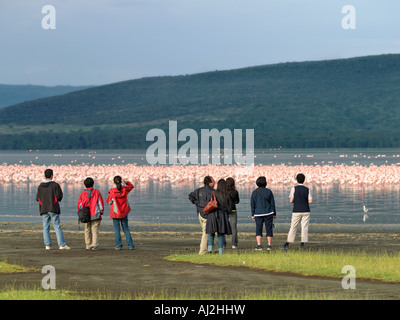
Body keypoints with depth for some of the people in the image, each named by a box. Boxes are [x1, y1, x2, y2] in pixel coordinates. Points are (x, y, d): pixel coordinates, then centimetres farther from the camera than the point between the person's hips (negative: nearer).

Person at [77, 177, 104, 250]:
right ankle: (95, 245, -13)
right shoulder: (97, 192, -2)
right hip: (95, 215, -2)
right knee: (95, 230, -3)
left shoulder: (82, 194, 2)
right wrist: (101, 211, 12)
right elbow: (101, 203, -1)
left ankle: (88, 245, 13)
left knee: (87, 230, 12)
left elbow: (79, 206, 5)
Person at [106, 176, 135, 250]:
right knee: (126, 229, 11)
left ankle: (119, 245, 3)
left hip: (115, 213, -3)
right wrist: (125, 182, -2)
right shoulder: (125, 189, -6)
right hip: (124, 212, 3)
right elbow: (131, 186, 15)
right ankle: (130, 245, 8)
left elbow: (108, 201, -3)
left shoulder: (112, 192, -15)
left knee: (117, 229, 6)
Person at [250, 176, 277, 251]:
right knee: (269, 229, 7)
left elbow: (252, 204, 1)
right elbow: (272, 203, 3)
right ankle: (269, 245, 4)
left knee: (258, 230, 4)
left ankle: (259, 245, -9)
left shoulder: (254, 192, 0)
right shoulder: (269, 191, 0)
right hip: (268, 213, 0)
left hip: (258, 214, 0)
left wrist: (253, 215, 8)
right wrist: (274, 214, 10)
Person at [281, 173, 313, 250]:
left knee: (293, 228, 5)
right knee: (304, 227, 3)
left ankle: (287, 244, 4)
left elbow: (291, 201, -8)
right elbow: (310, 201, -1)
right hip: (306, 211, 1)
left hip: (296, 211, -1)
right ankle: (303, 244, -3)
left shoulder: (294, 189, -4)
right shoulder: (307, 189, 2)